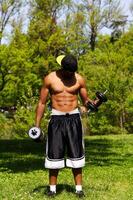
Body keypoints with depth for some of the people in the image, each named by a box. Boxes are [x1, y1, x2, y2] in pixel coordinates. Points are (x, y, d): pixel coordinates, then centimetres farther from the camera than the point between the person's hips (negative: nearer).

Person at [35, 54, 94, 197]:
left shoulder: (79, 79, 1)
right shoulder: (50, 79, -2)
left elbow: (85, 99, 10)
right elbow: (42, 103, 3)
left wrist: (92, 103, -14)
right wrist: (37, 125, 0)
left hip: (74, 118, 1)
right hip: (56, 119, -1)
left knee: (75, 154, 3)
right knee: (54, 155, 2)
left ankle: (79, 188, 9)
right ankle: (52, 188, 12)